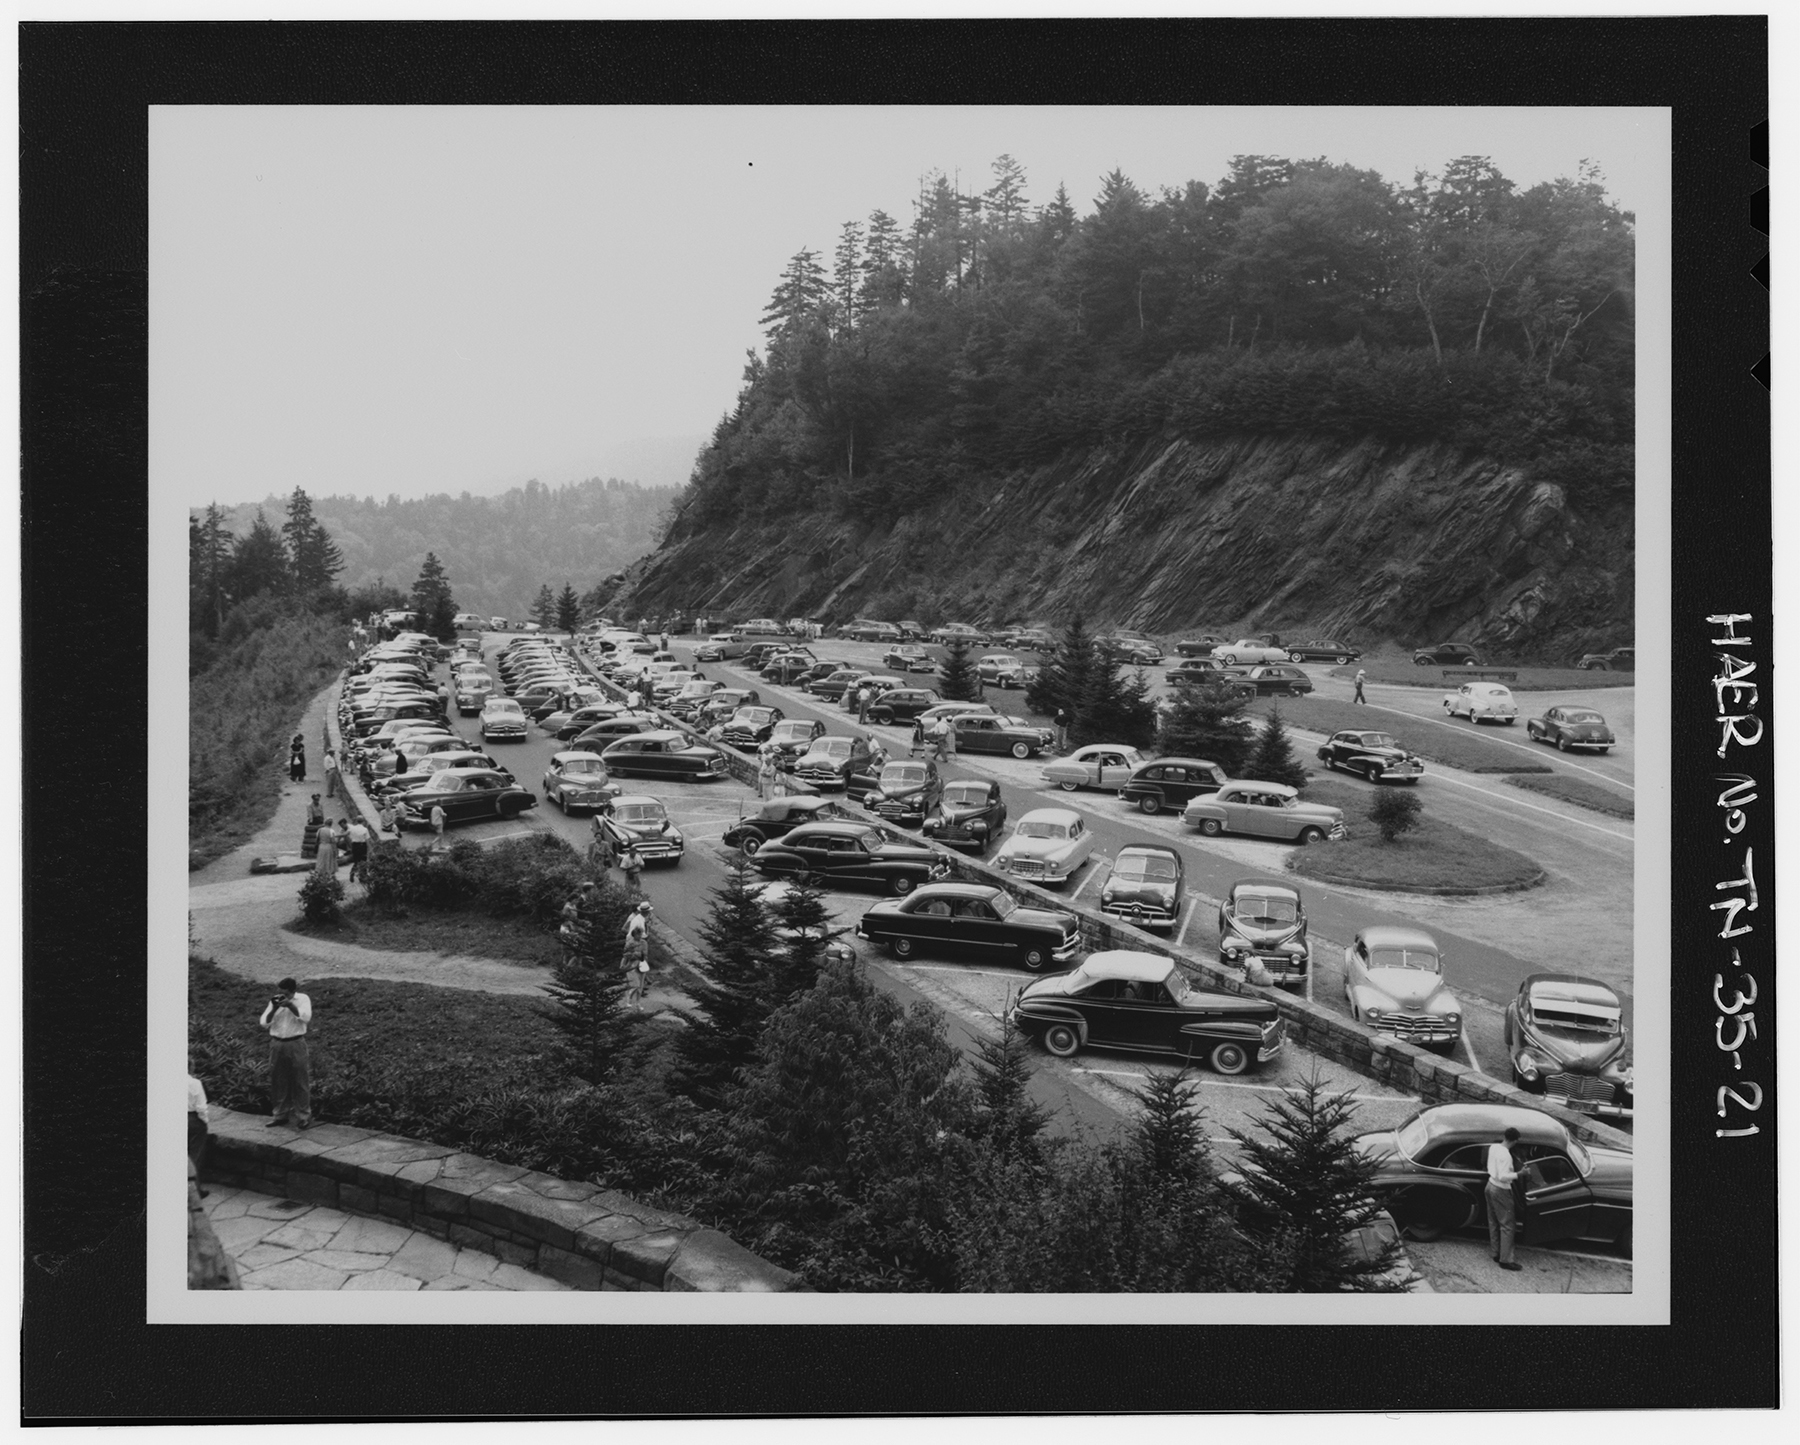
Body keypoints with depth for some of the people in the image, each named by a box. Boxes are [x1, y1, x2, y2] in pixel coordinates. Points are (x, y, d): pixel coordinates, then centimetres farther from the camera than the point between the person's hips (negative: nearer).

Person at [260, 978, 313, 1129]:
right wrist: (274, 1008, -14)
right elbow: (264, 1023, 0)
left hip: (296, 1044, -4)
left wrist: (290, 1005, -23)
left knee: (300, 1081, -1)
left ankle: (302, 1116, 6)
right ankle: (280, 1114, 22)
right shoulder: (274, 1001, 7)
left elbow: (306, 1017, -17)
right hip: (277, 1044, 4)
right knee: (277, 1081, 10)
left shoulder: (302, 999, -2)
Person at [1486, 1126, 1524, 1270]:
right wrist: (1519, 1174, -30)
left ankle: (1496, 1252, 28)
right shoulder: (1505, 1155, -26)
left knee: (1493, 1223, 18)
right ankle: (1505, 1260, 0)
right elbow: (1502, 1177, -30)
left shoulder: (1493, 1147, 0)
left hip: (1491, 1185, 9)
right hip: (1501, 1191, -9)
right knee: (1507, 1225, -2)